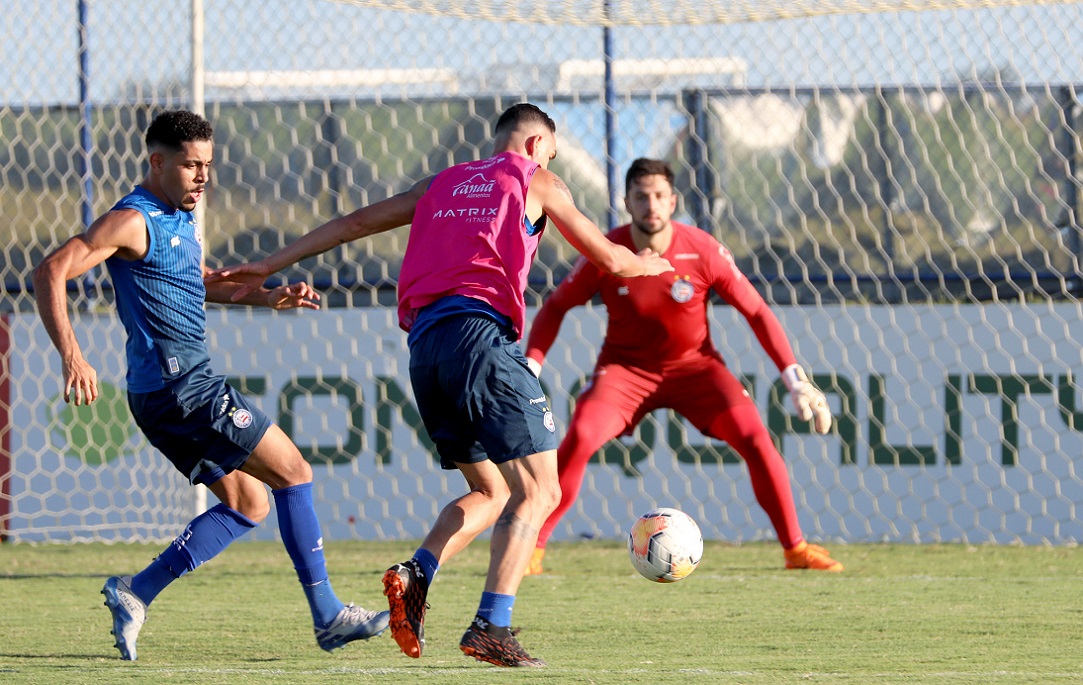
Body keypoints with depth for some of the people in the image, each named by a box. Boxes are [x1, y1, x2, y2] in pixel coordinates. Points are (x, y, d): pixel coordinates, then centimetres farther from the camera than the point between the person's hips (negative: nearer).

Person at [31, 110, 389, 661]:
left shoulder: (180, 219, 17)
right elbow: (51, 272, -21)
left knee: (248, 503, 12)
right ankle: (327, 616, -1)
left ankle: (135, 593, 5)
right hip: (182, 387, -10)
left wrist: (267, 298, 22)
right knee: (293, 472, -5)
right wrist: (72, 355, -32)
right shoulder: (134, 221, -13)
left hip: (171, 396, 10)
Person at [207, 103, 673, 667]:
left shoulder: (444, 184, 27)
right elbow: (608, 260, 20)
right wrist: (650, 264, 42)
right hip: (480, 332, -6)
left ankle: (416, 573, -9)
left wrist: (268, 266, 29)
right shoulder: (536, 181, 14)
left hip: (423, 343, 7)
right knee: (537, 491, -6)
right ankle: (491, 629, -21)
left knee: (490, 493, 17)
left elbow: (357, 222, 26)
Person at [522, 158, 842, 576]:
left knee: (755, 437, -17)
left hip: (694, 364, 1)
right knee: (580, 437, -25)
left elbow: (756, 311, -7)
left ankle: (795, 548, -3)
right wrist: (530, 369, -17)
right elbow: (556, 307, -4)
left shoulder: (703, 251, -16)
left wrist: (795, 380, -11)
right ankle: (531, 549, -14)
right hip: (626, 366, -1)